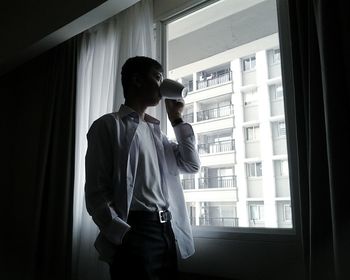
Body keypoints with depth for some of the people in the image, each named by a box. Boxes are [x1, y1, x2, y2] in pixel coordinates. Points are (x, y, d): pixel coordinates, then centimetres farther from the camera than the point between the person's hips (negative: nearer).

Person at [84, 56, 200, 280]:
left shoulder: (156, 131, 19)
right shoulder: (108, 125, -2)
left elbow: (192, 165, 14)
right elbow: (96, 192, -9)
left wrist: (177, 119, 11)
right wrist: (124, 235, -21)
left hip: (167, 231, 7)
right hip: (135, 232, -6)